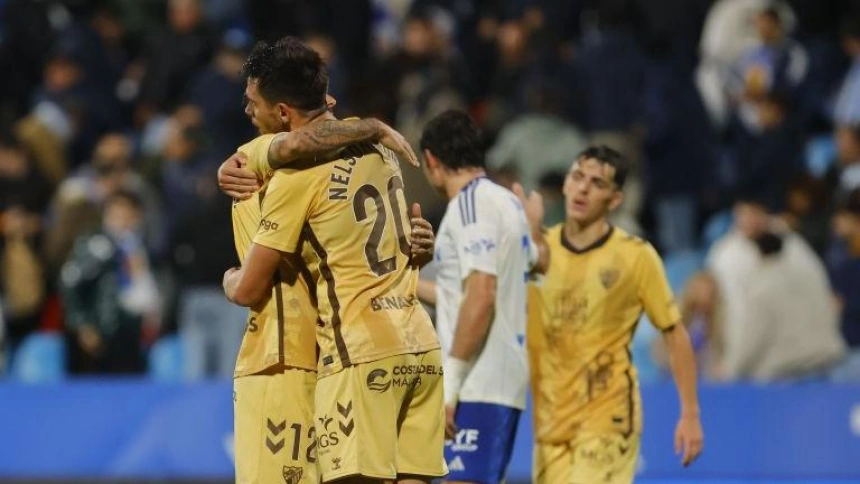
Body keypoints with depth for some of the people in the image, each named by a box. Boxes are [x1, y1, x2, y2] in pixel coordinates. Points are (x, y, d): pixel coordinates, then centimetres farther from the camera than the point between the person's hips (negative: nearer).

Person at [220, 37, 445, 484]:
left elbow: (248, 291, 0)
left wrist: (228, 279, 20)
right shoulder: (378, 146, 14)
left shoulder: (296, 178, -7)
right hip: (421, 346, 8)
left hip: (360, 353, -8)